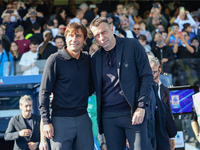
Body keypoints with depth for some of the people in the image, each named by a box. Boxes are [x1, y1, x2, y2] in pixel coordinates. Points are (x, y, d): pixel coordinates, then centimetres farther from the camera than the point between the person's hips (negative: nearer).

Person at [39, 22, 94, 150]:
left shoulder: (87, 59, 11)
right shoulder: (55, 59, -4)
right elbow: (44, 92, -4)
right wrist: (46, 121, -10)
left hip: (83, 119, 4)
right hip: (61, 119, -4)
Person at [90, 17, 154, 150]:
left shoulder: (132, 46, 0)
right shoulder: (95, 58, 11)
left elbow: (147, 76, -2)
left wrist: (141, 106, -11)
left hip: (133, 114, -3)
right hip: (108, 117, 3)